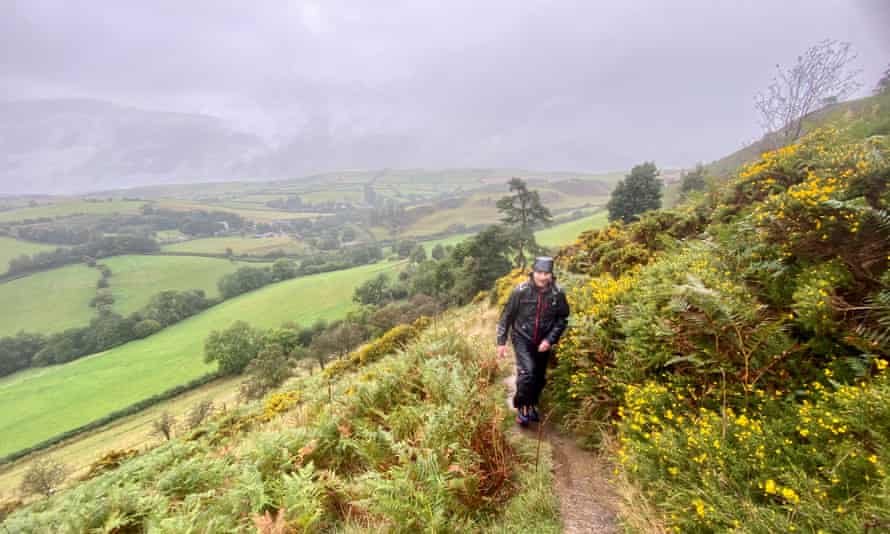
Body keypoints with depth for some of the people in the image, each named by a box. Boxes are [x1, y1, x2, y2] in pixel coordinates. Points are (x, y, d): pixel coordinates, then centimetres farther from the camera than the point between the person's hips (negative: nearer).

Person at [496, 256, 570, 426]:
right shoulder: (521, 290, -19)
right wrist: (501, 341, -6)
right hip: (522, 339, -3)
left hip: (543, 342, 3)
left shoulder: (558, 293, -14)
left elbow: (562, 319, -2)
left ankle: (532, 405, 40)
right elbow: (506, 316, -9)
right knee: (527, 372, -18)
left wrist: (550, 340, -12)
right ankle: (521, 406, 6)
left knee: (539, 377, 14)